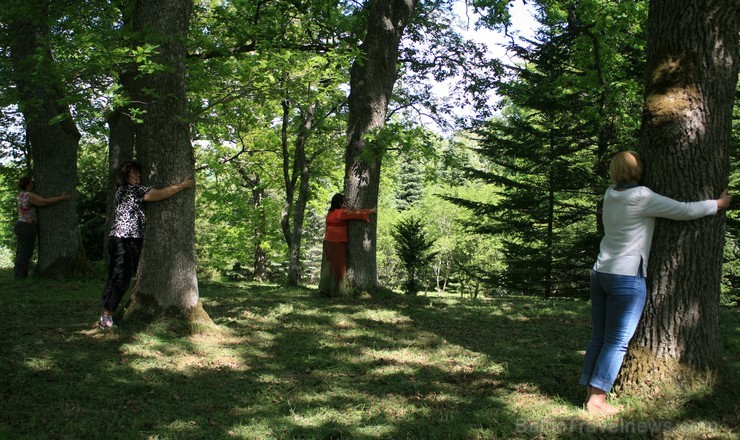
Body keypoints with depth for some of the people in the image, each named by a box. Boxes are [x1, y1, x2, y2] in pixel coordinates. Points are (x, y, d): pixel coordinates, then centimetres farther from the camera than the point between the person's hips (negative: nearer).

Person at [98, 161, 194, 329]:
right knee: (121, 280, -5)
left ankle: (104, 316, 13)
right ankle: (107, 317, -2)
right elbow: (161, 194, -10)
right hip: (128, 241, -9)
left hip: (116, 239, 9)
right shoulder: (135, 189, -7)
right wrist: (183, 185, -1)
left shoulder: (121, 191, 20)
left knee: (114, 279, 11)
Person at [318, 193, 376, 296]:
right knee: (337, 265, 0)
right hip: (338, 242, -8)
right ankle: (333, 290, 4)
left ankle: (325, 288, 13)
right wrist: (370, 211, 1)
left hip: (328, 241, 8)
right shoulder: (341, 212, -12)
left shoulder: (331, 213, 11)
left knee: (328, 264, 11)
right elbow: (355, 214, -8)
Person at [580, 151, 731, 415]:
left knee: (598, 338, 10)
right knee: (617, 342, -2)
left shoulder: (610, 195, 7)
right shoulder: (641, 197, -12)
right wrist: (719, 203, 9)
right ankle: (597, 399, -3)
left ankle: (590, 393, 11)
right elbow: (686, 211, -8)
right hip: (627, 277, -7)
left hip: (601, 273, 7)